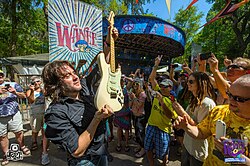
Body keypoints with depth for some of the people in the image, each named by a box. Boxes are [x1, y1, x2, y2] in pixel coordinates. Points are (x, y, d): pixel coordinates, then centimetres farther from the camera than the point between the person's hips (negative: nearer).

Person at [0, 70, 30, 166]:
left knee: (19, 132, 7)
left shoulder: (13, 84, 3)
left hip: (14, 114, 0)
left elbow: (23, 96, 3)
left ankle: (22, 147, 28)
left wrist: (15, 92, -16)